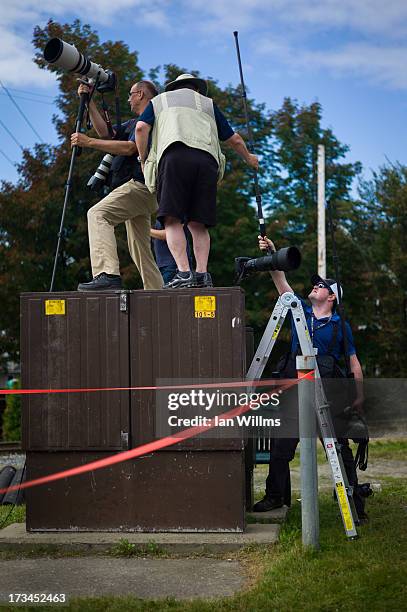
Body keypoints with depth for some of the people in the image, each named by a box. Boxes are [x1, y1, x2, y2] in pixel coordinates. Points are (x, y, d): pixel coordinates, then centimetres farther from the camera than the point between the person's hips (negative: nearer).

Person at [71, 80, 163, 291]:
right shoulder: (133, 123, 28)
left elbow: (130, 148, -15)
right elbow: (106, 133, 25)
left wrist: (89, 142, -14)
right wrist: (89, 103, 22)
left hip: (140, 185, -11)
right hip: (140, 189, 11)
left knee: (98, 214, -26)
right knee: (139, 248, 10)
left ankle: (107, 275, -41)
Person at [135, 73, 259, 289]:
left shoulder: (159, 100, 30)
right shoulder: (207, 103, 34)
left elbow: (141, 127, 11)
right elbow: (234, 140, 34)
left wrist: (143, 159, 20)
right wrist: (249, 158, 51)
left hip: (174, 156, -2)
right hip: (206, 160, 2)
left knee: (172, 219, -9)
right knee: (198, 224, 6)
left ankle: (183, 272, -24)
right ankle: (202, 274, -8)